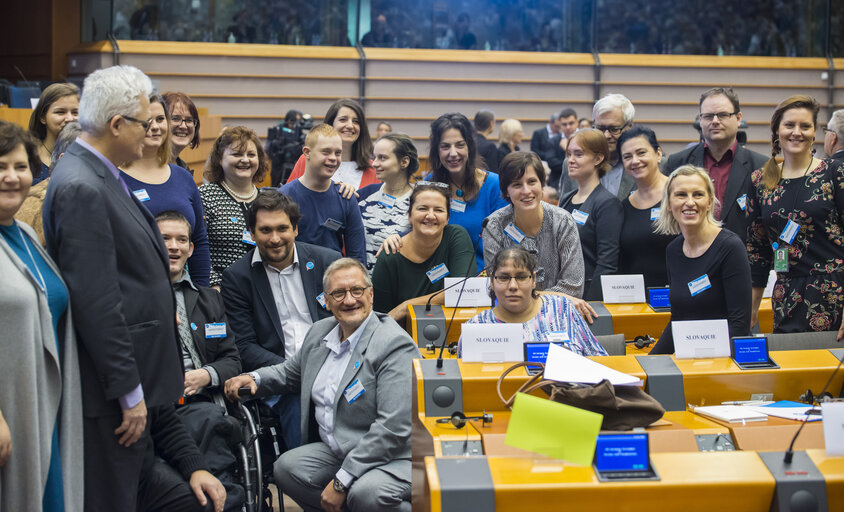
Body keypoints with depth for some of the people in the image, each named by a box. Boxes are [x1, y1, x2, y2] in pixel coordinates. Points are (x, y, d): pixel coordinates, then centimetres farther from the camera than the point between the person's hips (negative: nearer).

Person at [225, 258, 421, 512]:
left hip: (391, 458, -8)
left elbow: (393, 428, -23)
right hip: (335, 451, 8)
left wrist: (341, 481, -22)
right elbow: (291, 372, 31)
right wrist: (255, 378, 7)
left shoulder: (396, 345, -17)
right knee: (286, 467, -14)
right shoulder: (320, 332, 9)